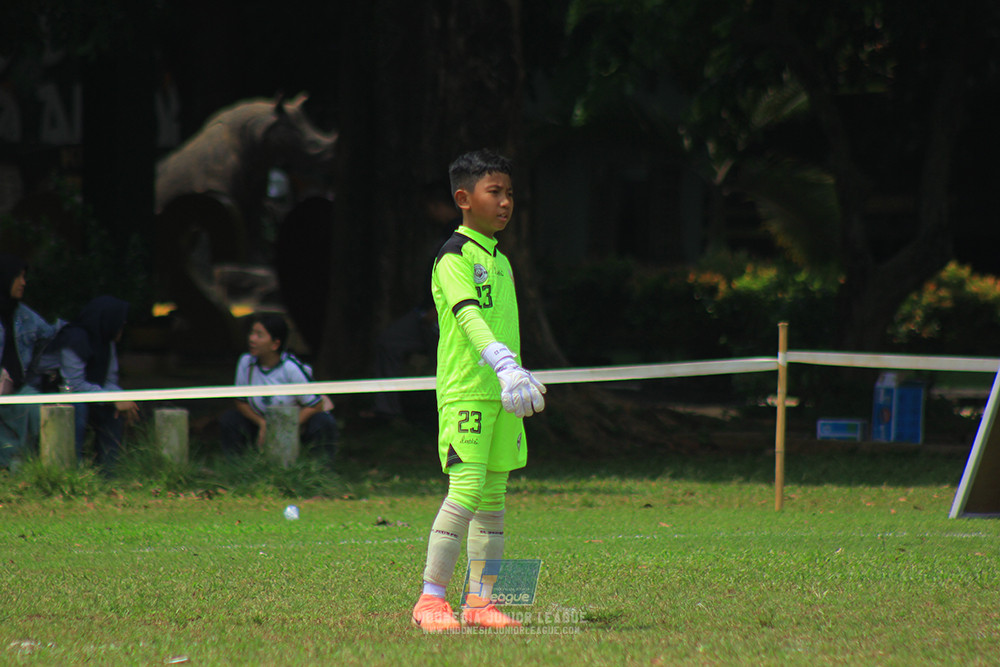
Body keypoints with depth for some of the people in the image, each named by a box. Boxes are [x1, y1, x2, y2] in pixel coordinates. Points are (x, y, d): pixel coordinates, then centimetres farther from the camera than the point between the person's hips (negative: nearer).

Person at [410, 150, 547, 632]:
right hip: (465, 392, -8)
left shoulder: (500, 260, 18)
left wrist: (520, 382, 25)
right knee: (466, 491, -14)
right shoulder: (454, 257, -9)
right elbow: (468, 317, -24)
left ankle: (479, 602, 12)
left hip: (500, 394, 8)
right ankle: (430, 601, -8)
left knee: (493, 498, 8)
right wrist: (504, 365, -37)